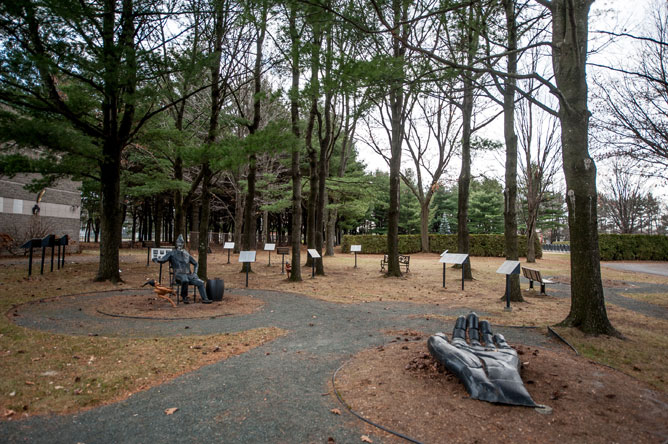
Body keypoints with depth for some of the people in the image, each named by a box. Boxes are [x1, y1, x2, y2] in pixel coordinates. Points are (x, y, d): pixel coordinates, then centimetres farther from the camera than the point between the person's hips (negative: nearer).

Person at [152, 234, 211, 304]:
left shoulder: (186, 254, 20)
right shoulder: (172, 253, 9)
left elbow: (195, 263, 26)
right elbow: (162, 260, -4)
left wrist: (195, 273, 11)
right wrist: (156, 259, -27)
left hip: (188, 275, 4)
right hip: (179, 275, -4)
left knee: (200, 282, -17)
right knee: (185, 280, -39)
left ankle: (204, 299, -11)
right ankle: (184, 297, -17)